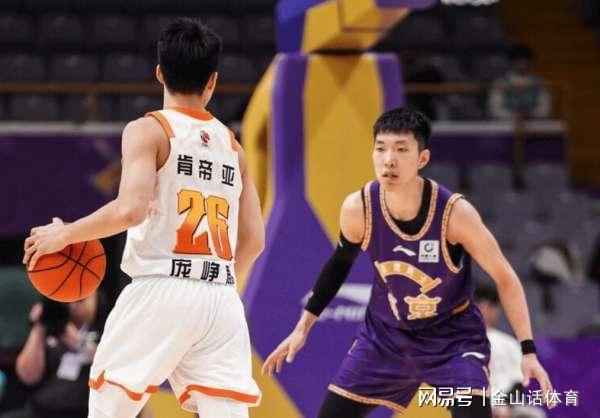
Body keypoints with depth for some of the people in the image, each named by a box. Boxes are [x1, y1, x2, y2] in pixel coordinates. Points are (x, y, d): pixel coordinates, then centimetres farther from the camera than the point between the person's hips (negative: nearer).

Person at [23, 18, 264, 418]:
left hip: (160, 293, -4)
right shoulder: (232, 144, 15)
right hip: (222, 301, 4)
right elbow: (254, 240, 15)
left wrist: (64, 234, -3)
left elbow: (131, 209, -16)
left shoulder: (148, 130, -1)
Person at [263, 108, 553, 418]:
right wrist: (303, 327, 8)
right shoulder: (358, 208, -18)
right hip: (385, 334, 3)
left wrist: (528, 350, -19)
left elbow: (505, 278, -14)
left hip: (453, 337, -3)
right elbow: (340, 263, 5)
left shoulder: (455, 212, -26)